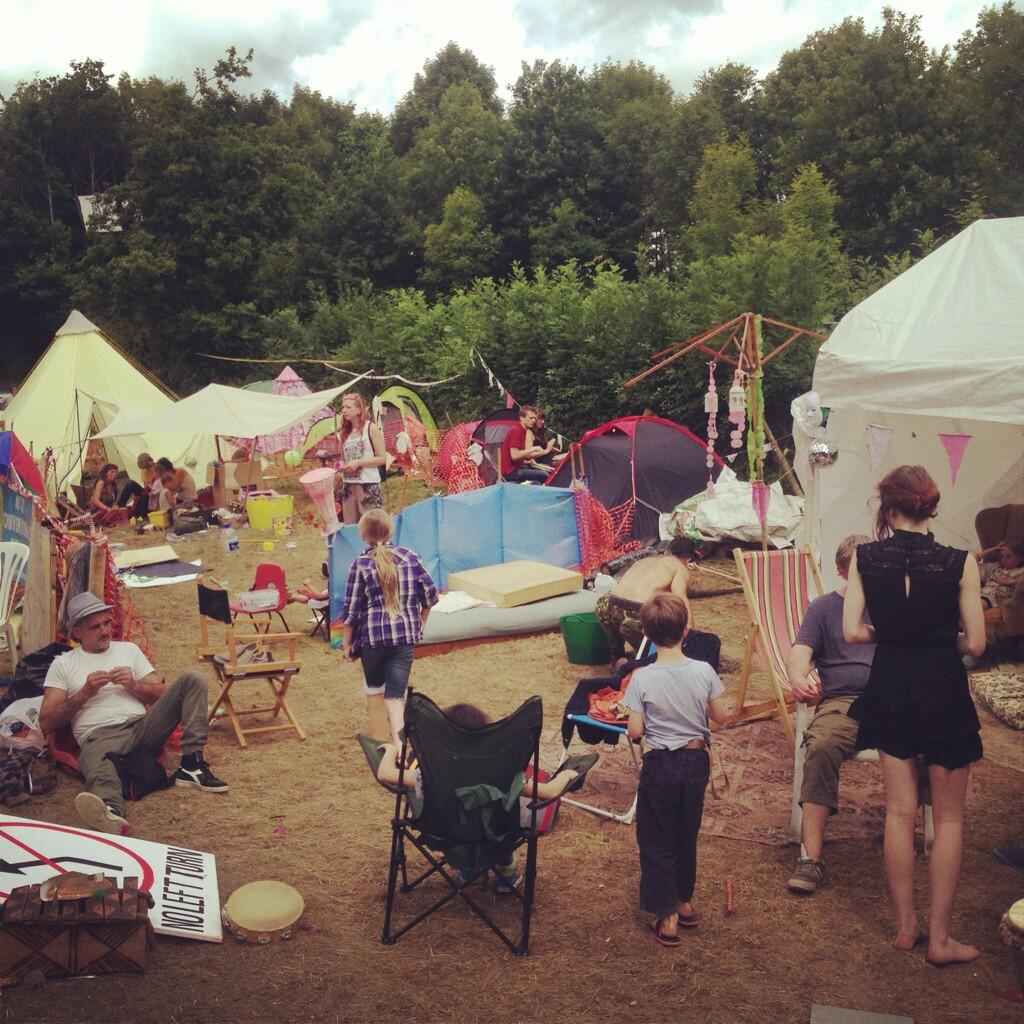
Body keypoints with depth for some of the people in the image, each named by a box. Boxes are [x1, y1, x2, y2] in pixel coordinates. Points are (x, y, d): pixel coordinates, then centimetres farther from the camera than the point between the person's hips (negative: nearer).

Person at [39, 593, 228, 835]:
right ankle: (111, 812, -77)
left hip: (143, 727, 3)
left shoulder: (129, 650, 24)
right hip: (99, 736, -3)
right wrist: (84, 693, -3)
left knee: (191, 680, -17)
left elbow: (163, 695, 18)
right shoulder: (62, 664, 17)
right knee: (101, 776, -41)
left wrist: (135, 686, -2)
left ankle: (191, 765, -29)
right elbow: (46, 723, 8)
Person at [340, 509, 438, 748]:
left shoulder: (361, 564, -8)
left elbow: (351, 610, -6)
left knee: (374, 686, 21)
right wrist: (420, 622, 21)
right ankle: (398, 743, -15)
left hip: (373, 635, -1)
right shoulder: (409, 557, 0)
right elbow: (430, 593, 6)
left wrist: (347, 643, 5)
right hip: (406, 635, 1)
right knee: (396, 692, 2)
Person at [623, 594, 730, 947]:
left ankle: (667, 917, 13)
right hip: (696, 761, 3)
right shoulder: (704, 672, -12)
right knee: (687, 835, 21)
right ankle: (685, 902, 37)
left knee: (657, 840, 10)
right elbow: (721, 716, -1)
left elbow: (635, 731, -14)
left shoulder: (642, 678, -19)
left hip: (660, 766, -3)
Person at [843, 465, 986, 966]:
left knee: (900, 811, 14)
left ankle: (906, 926, 25)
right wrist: (939, 639, 9)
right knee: (948, 817, 12)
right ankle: (940, 938, 17)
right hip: (944, 693, -2)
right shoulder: (959, 562, -13)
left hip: (890, 690, 2)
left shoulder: (865, 559, -8)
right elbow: (976, 643, -11)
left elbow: (852, 631, -10)